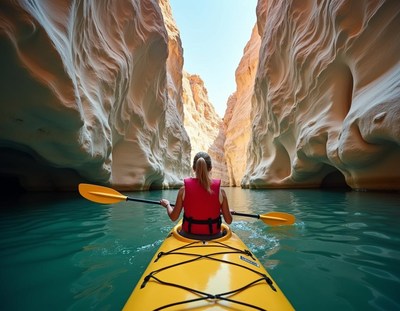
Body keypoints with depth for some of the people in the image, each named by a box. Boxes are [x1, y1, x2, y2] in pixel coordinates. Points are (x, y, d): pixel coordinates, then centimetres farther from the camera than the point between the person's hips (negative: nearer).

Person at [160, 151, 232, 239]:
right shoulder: (220, 191, -15)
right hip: (213, 236, 0)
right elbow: (229, 221, -7)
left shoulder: (184, 189, -15)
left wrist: (167, 204, 13)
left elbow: (173, 217, -6)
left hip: (189, 235, 1)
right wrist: (227, 212, 15)